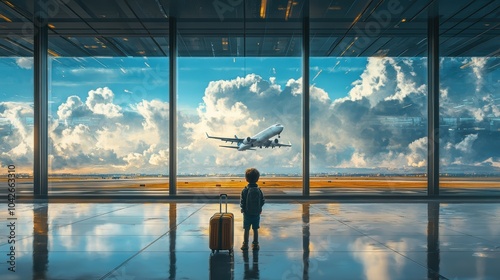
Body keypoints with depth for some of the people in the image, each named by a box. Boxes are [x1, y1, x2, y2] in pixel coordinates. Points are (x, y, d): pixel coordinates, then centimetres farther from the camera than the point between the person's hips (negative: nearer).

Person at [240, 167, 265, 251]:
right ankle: (255, 244, 16)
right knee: (255, 230, 11)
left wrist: (243, 208, 6)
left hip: (247, 213, -2)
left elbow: (242, 202, -12)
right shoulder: (259, 190, -6)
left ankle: (245, 245, 10)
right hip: (257, 213, 2)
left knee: (246, 230, 7)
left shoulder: (245, 190, -13)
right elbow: (263, 201, -3)